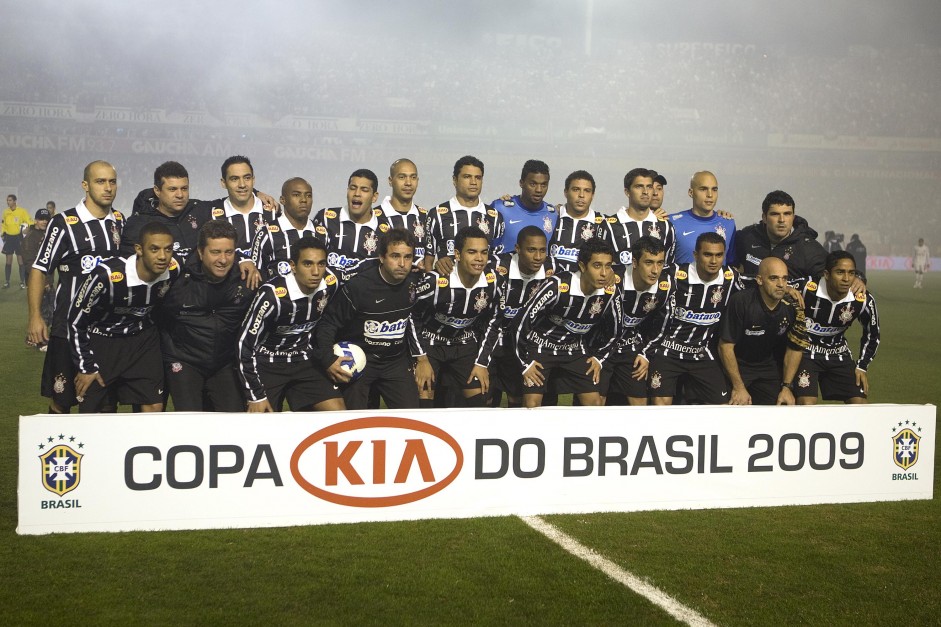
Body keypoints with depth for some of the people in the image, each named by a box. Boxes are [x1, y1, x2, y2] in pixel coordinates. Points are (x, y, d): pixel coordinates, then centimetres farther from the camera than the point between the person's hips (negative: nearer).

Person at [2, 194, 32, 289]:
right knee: (8, 261, 6)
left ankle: (23, 282, 6)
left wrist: (25, 226, -23)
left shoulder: (22, 211, -8)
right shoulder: (6, 212, 6)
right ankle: (6, 282, 10)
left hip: (18, 237, -4)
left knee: (21, 260, 1)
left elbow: (30, 222, -7)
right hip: (9, 237, 4)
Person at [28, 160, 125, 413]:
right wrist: (35, 317, -16)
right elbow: (39, 270, -8)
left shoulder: (119, 221, 7)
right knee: (61, 397, 0)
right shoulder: (64, 224, -9)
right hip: (69, 324, -5)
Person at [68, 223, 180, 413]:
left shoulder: (173, 270, -17)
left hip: (142, 339, 4)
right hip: (102, 339, -3)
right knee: (92, 410, 1)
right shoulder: (107, 275, -30)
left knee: (154, 408, -2)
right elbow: (76, 319, -17)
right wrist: (86, 367, -11)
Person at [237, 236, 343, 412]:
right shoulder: (272, 295, -28)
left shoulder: (331, 283, -13)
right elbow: (245, 344, -22)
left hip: (304, 361, 4)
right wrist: (256, 396, -19)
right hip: (267, 363, -4)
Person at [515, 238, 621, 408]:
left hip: (575, 349, 4)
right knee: (531, 405, -15)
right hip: (541, 345, -4)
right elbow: (524, 321, -21)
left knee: (595, 404, -3)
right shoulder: (557, 285, -29)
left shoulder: (611, 293, -15)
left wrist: (599, 357, 3)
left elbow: (614, 330, 6)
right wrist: (525, 362, -15)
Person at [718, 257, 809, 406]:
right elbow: (726, 345, -18)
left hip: (769, 368, 4)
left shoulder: (793, 308, -12)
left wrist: (787, 387, -3)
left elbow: (795, 349, 2)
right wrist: (738, 387, -17)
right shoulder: (741, 301, -24)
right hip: (736, 364, -4)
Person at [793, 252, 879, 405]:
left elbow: (872, 335, 4)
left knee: (860, 403, -3)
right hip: (806, 352, -4)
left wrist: (862, 367, 3)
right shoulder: (807, 289, -27)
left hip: (838, 353, 4)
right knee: (806, 404, -21)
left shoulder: (863, 300, -14)